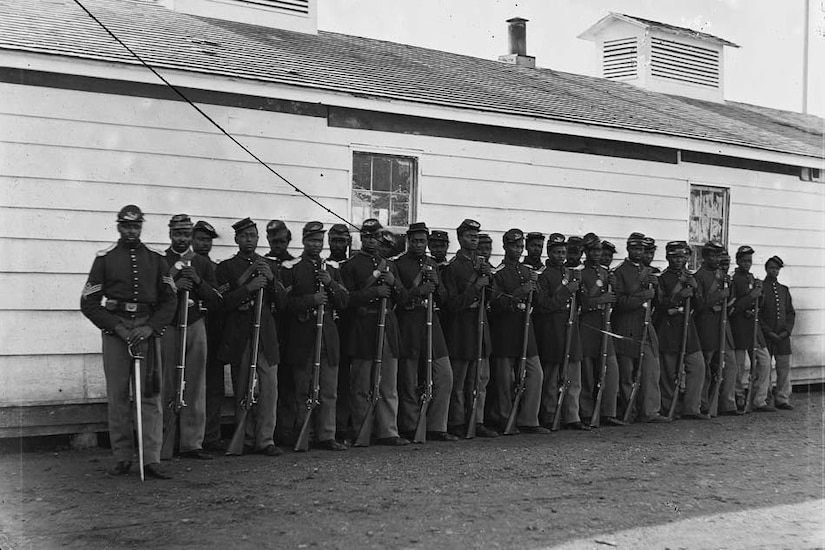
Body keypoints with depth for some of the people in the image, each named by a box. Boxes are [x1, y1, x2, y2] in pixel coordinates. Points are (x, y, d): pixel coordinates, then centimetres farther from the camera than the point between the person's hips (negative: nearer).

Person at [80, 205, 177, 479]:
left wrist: (150, 327, -7)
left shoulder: (155, 259, 10)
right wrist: (117, 327, -9)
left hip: (148, 329, 1)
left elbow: (169, 300, 9)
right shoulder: (105, 258, 6)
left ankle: (151, 459, -3)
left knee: (150, 395, -4)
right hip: (115, 330, -1)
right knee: (117, 396, 1)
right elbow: (88, 303, 3)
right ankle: (122, 458, 10)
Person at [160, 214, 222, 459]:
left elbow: (216, 302, 8)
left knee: (195, 388, 2)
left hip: (195, 327, 3)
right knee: (165, 387, -3)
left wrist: (198, 281, -6)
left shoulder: (203, 264, 13)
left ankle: (192, 443, 7)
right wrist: (173, 286, -16)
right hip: (167, 328, -2)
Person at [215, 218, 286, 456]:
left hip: (266, 335, 3)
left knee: (269, 388, -4)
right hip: (239, 337, -2)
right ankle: (246, 440, 11)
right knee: (242, 390, 2)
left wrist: (271, 280, -4)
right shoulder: (226, 267, 5)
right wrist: (249, 287, -18)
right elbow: (223, 302, -7)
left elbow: (282, 303, 12)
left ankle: (265, 440, 1)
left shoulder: (269, 266, 16)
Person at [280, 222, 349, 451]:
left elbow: (344, 302, 10)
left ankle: (327, 436, 9)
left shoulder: (331, 268, 14)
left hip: (328, 335, 4)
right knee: (302, 391, 3)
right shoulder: (290, 268, 1)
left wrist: (331, 284, -6)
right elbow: (284, 303, -7)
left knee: (329, 391, 3)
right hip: (302, 336, -4)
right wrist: (311, 300, -18)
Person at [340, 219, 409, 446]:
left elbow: (400, 298, 18)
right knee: (361, 388, 2)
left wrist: (393, 284, -3)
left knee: (389, 386, 4)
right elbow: (347, 298, -9)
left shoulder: (389, 265, 17)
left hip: (387, 327, 5)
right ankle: (360, 433, 11)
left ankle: (388, 432, 8)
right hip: (362, 330, -5)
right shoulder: (351, 265, 0)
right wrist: (374, 292, -18)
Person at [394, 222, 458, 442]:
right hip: (408, 326, -6)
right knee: (409, 382, -1)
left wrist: (435, 285, -3)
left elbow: (444, 299, 17)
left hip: (431, 324, 6)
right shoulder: (398, 264, -2)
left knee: (444, 376, 1)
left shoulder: (432, 264, 17)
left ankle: (436, 428, 8)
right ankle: (409, 429, 10)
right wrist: (417, 291, -22)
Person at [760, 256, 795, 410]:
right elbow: (757, 314, -5)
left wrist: (787, 330, -1)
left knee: (784, 367, 2)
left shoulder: (784, 290, 15)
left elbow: (791, 312, 14)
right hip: (765, 335, -4)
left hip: (783, 336, 4)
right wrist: (768, 332, -11)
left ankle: (782, 399, 8)